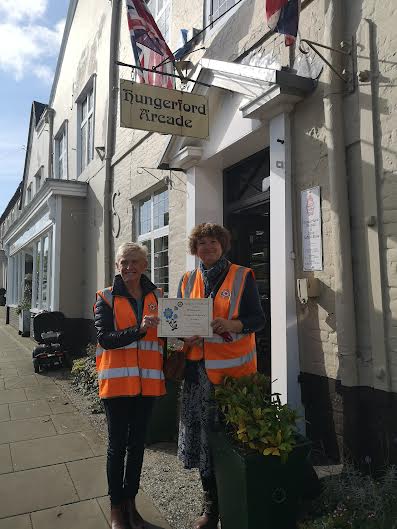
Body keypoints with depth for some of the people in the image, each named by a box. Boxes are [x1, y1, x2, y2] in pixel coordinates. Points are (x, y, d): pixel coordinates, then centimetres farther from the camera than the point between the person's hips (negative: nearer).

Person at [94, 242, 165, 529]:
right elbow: (105, 338, -13)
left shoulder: (157, 296, 6)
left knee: (137, 442, 14)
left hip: (147, 379, 3)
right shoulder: (107, 298, -2)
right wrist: (139, 329, -27)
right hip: (117, 379, -3)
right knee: (118, 443, 8)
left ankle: (130, 502, 32)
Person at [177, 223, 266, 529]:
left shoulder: (242, 276, 2)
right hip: (199, 369, 3)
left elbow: (258, 319, -2)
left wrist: (232, 324, -21)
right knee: (203, 437, 6)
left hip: (234, 368, -3)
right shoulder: (188, 281, 12)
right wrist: (186, 336, -7)